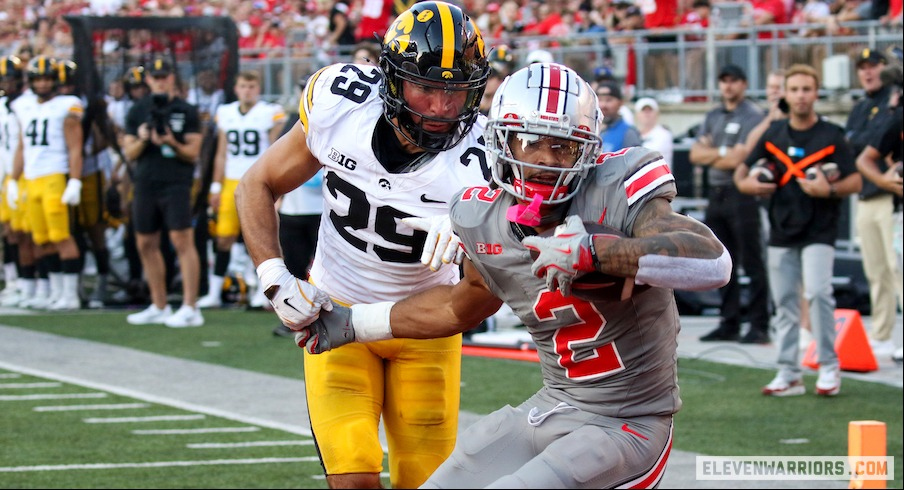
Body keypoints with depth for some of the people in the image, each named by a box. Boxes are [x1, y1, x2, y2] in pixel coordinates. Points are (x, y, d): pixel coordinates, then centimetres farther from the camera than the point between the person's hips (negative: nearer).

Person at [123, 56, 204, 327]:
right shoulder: (137, 111, 12)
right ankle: (159, 307, 19)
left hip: (176, 183, -5)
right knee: (146, 244, 8)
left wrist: (172, 143, -20)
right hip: (145, 184, 5)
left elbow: (193, 153, -1)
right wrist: (142, 140, -10)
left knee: (182, 240, -12)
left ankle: (190, 308, -13)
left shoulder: (187, 111, 2)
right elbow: (129, 153, 10)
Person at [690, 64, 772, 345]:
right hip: (716, 194, 8)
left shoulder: (752, 116, -6)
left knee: (752, 264, -6)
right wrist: (722, 153, -7)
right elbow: (695, 154, 9)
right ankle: (729, 324, 17)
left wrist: (710, 157, 1)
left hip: (742, 194, -8)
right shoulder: (713, 117, 17)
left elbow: (738, 159, -14)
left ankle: (759, 326, -6)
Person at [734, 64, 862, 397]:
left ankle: (829, 367, -8)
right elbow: (743, 170, 16)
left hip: (818, 230, -4)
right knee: (784, 301, 5)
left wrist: (829, 190, -24)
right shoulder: (773, 134, 9)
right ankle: (788, 374, 11)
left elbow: (855, 182, -5)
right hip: (781, 230, 5)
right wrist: (745, 183, -7)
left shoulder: (831, 136, -3)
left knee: (817, 292, -18)